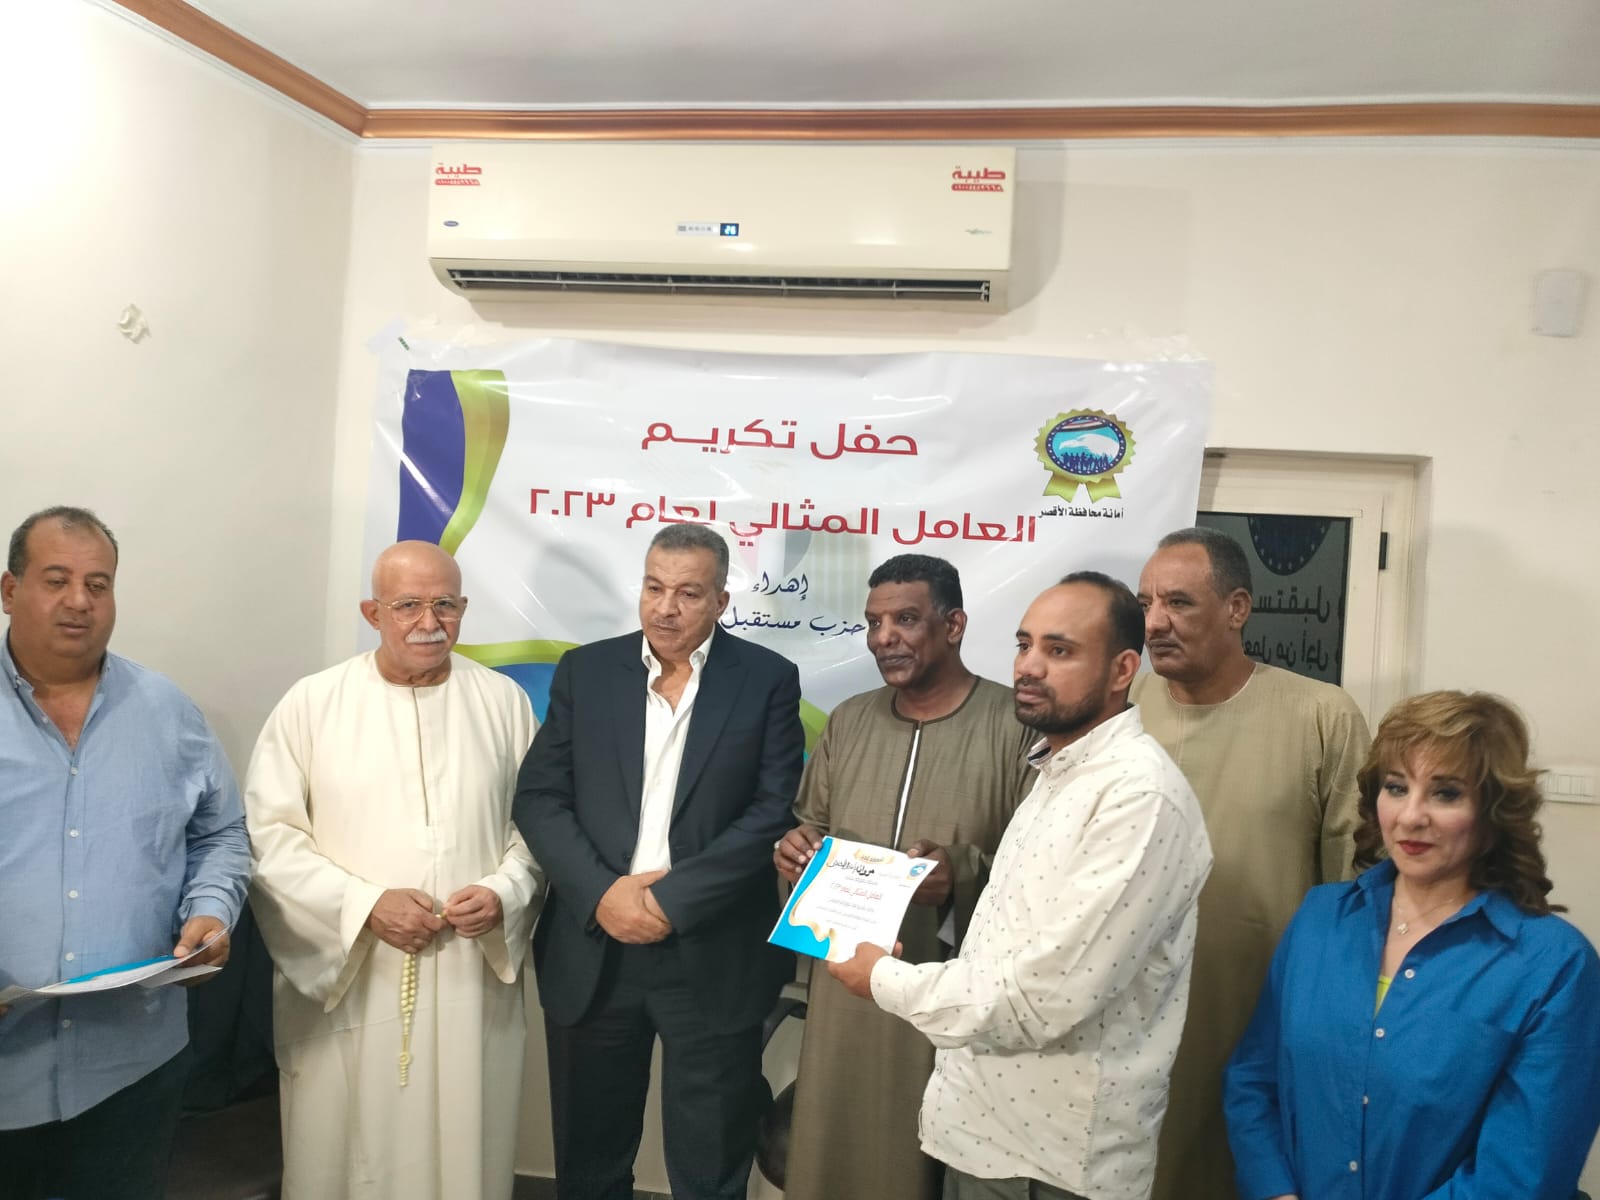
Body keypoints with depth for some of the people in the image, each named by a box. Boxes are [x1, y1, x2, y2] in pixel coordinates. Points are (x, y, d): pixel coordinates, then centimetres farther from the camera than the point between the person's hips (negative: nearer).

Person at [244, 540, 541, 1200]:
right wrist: (365, 905, -14)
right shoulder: (312, 703, -1)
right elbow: (270, 833, -4)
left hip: (471, 980, 1)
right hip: (346, 979, -1)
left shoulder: (503, 701, 4)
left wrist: (504, 893, -11)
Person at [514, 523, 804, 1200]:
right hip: (592, 953, 2)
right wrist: (602, 893, -13)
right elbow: (540, 797, 0)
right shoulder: (585, 670, 4)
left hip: (714, 961, -2)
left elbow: (773, 812, -9)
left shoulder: (768, 680, -2)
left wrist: (672, 899, -15)